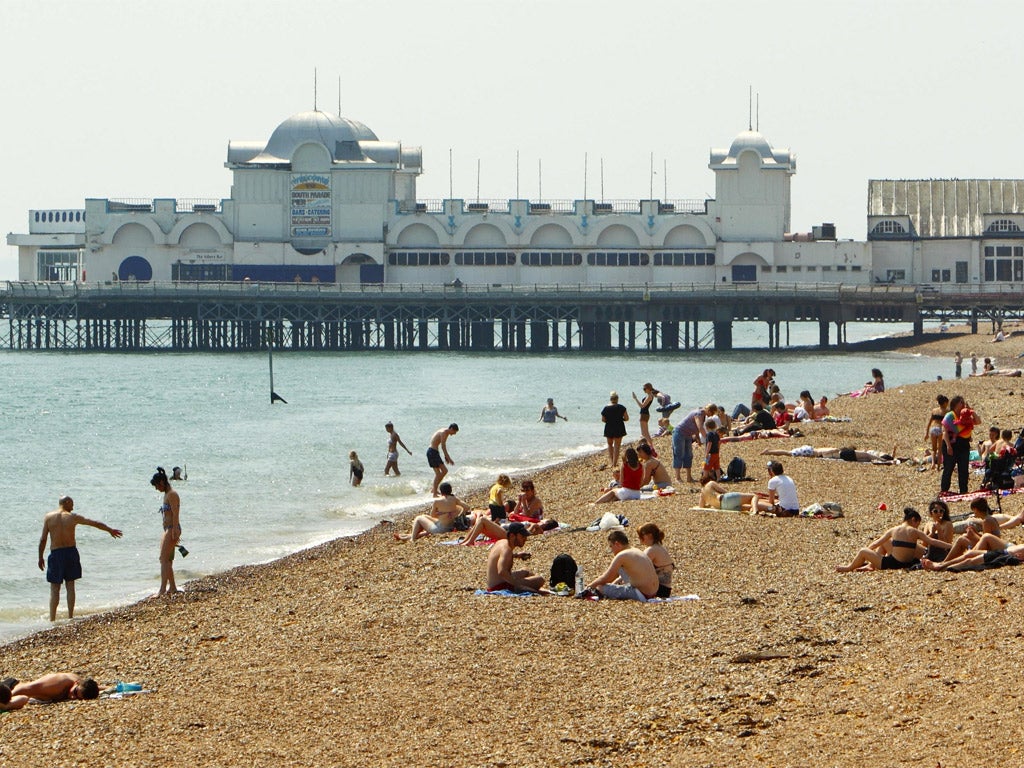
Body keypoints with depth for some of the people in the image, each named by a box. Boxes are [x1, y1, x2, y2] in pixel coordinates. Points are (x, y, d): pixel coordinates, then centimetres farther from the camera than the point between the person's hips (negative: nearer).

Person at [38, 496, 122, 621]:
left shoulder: (49, 517, -4)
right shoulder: (73, 517, -1)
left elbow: (43, 539, -6)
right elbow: (95, 523, 11)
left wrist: (40, 557, 2)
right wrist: (110, 530, 27)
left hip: (56, 554, -1)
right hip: (71, 552, 1)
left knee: (55, 589, 2)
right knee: (70, 586, 11)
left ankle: (52, 619, -3)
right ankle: (70, 617, 11)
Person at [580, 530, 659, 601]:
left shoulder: (621, 556, -13)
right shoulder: (637, 552, 14)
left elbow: (605, 578, -7)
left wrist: (590, 586, 7)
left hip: (642, 594, -9)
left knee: (600, 587, -10)